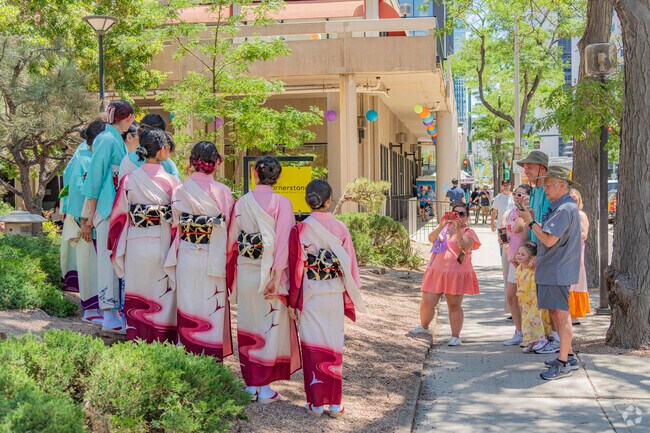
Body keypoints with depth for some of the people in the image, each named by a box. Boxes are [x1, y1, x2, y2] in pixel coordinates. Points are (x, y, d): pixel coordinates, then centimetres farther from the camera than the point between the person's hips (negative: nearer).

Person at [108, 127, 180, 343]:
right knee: (163, 297, 7)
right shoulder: (170, 181, -7)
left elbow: (119, 218, 3)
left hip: (135, 246, 2)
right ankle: (162, 341, 12)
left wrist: (118, 252, 13)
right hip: (162, 244, -2)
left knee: (136, 300, 10)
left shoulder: (129, 179, -1)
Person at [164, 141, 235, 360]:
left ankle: (187, 352, 17)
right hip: (214, 259, -2)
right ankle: (212, 356, 11)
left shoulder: (180, 191, -2)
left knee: (188, 308, 10)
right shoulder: (223, 192, -7)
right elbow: (230, 228, -4)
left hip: (187, 258, 2)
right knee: (212, 308, 6)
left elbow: (176, 225, 4)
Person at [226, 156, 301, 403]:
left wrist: (233, 276, 21)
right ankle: (265, 387, 8)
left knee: (248, 327, 13)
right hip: (270, 273, -3)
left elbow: (232, 242, 8)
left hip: (245, 272, 3)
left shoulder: (241, 203, 1)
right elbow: (283, 243, -15)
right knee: (271, 327, 5)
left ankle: (250, 385, 20)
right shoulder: (282, 204, -9)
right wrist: (276, 278, -14)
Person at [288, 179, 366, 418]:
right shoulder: (341, 229, -4)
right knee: (334, 345, 10)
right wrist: (350, 299, 10)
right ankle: (334, 402, 14)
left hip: (310, 297, -1)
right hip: (335, 297, 2)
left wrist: (292, 302, 1)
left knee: (314, 346, 6)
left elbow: (295, 270, -6)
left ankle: (317, 402, 10)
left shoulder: (300, 230, -9)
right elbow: (350, 266, 0)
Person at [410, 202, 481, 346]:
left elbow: (465, 247, -18)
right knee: (427, 302, 3)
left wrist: (458, 230, -24)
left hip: (456, 274, -3)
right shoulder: (444, 227, 12)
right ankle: (423, 327, 28)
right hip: (437, 272, 3)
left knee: (454, 305, 0)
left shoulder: (468, 232, 2)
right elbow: (431, 238, -6)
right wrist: (441, 226, -20)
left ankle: (455, 337, 7)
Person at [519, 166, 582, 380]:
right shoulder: (559, 207, 16)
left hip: (558, 270, -11)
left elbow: (549, 240, -22)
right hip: (551, 268, 11)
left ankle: (563, 364, -1)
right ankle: (568, 356, 26)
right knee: (554, 311, 16)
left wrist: (530, 222, -12)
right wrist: (533, 219, 10)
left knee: (561, 314, -6)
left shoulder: (565, 209, -18)